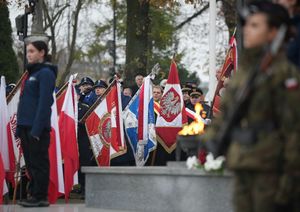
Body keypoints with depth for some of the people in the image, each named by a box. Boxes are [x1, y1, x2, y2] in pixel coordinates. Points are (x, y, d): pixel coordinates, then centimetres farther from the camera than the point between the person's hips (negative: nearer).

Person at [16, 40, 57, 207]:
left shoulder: (46, 73, -9)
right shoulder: (32, 73, 18)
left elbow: (44, 102, -16)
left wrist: (37, 129, -21)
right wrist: (20, 126, 14)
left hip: (37, 127, -9)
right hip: (26, 127, 9)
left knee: (38, 162, -5)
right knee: (31, 163, 11)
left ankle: (40, 197, -2)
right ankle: (34, 194, 16)